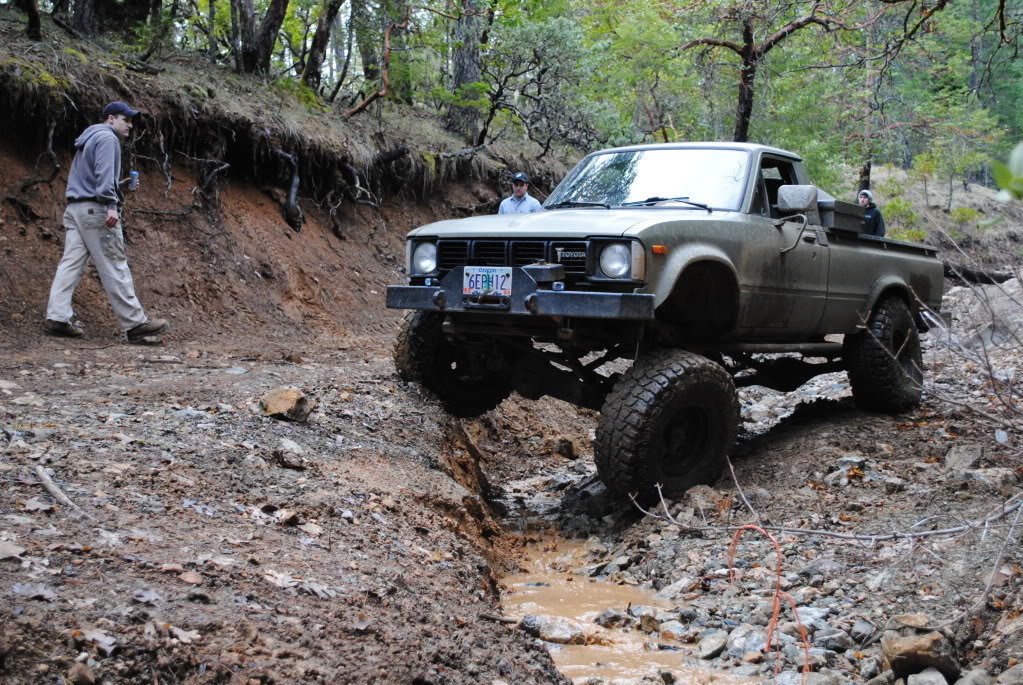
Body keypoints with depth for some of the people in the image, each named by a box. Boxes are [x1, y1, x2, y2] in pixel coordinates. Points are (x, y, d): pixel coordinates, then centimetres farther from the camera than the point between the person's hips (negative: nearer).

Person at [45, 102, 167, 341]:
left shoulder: (87, 139, 26)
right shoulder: (107, 137, -4)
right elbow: (104, 172, -17)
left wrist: (118, 185, 27)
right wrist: (110, 204, -23)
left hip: (74, 209, 10)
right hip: (96, 209, -10)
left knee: (70, 264, 2)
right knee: (115, 267, -8)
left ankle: (58, 317, -6)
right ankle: (135, 322, -6)